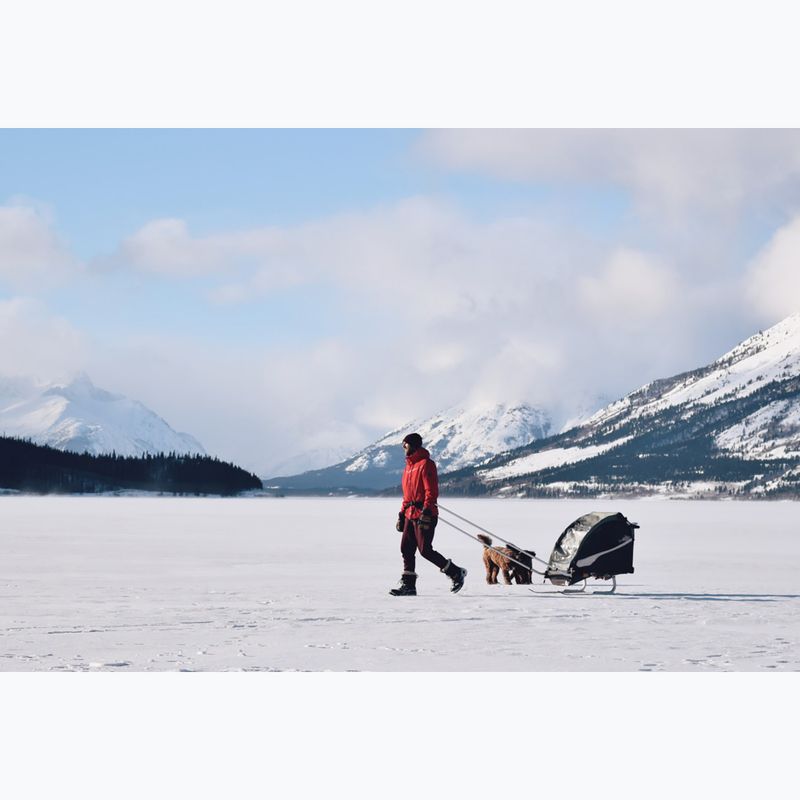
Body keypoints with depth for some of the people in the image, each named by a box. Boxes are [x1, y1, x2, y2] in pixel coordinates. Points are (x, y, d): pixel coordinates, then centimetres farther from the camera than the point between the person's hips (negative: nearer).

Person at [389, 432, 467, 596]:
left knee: (425, 550, -10)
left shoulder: (425, 464, -9)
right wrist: (402, 514, 21)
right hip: (410, 515, 9)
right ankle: (408, 585, 6)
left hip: (424, 515, -9)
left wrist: (426, 511, -24)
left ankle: (456, 573, 2)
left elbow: (431, 491, -17)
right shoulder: (409, 466, 20)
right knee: (406, 549, 3)